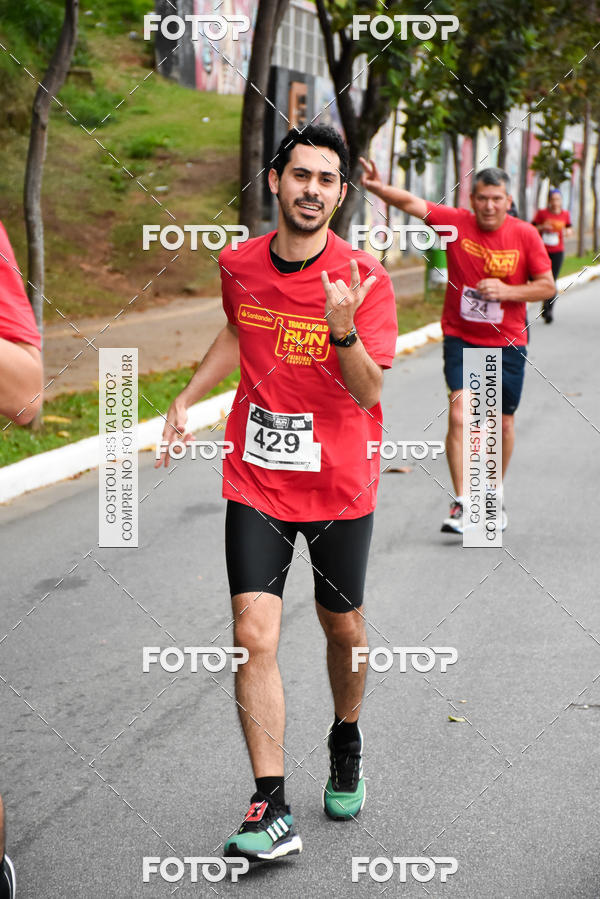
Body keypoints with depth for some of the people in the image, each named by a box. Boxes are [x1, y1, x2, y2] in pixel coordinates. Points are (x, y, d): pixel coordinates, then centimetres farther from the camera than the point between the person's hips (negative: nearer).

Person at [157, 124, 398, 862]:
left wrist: (343, 330, -34)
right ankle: (273, 811, -6)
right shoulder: (239, 265, -1)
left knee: (343, 628, 14)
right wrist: (187, 398, 16)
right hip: (256, 478, 2)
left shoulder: (364, 277, -12)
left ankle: (346, 741, 44)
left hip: (338, 482, -1)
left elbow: (369, 392, -17)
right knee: (254, 637, -10)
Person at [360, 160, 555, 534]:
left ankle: (494, 493, 35)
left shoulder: (525, 235, -7)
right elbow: (413, 203, -18)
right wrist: (380, 188, -37)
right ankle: (462, 503, -19)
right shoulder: (456, 223, -8)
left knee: (503, 423, 11)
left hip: (507, 342, 1)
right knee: (459, 413, -19)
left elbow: (547, 286, -3)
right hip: (461, 339, -1)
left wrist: (506, 291, -18)